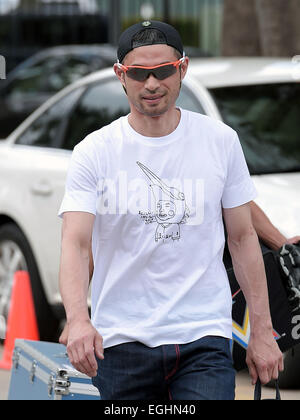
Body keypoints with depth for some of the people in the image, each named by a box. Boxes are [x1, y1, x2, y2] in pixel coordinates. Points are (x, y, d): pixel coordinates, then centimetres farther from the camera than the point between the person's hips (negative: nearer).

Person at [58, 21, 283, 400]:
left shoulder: (221, 142, 4)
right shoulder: (94, 152, -2)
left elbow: (243, 237, 10)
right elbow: (75, 244, -12)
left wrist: (262, 331, 6)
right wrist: (78, 319, -31)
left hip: (203, 340, 0)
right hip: (120, 342, 0)